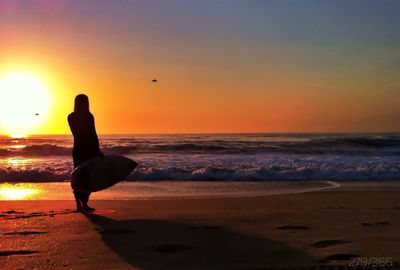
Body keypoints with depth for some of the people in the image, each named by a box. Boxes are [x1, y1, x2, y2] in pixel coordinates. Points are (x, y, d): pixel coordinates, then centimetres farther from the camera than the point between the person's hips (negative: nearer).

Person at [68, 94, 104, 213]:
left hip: (77, 149, 6)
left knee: (78, 177, 9)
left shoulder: (71, 117, 6)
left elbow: (76, 134, 9)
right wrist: (98, 151, -8)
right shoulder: (88, 116, -13)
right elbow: (93, 135, -14)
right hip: (89, 150, -6)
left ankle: (79, 205, 10)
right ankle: (84, 204, -1)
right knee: (88, 178, 2)